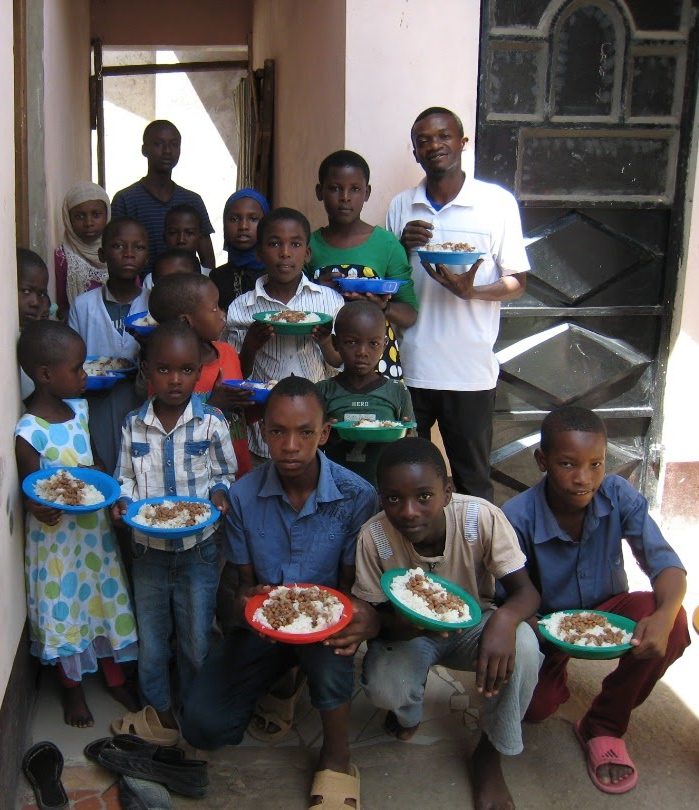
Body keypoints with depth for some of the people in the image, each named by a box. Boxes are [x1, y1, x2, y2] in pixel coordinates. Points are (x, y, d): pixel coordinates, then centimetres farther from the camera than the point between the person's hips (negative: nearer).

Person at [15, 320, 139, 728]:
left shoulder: (79, 408, -3)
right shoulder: (29, 433, -23)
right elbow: (32, 492, -18)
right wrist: (40, 509, -39)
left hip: (95, 529, 6)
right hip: (57, 537, -6)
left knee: (107, 599, 18)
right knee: (64, 610, 11)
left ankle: (116, 678, 39)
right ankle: (73, 689, 35)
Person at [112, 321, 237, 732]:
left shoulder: (211, 422, -10)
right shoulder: (133, 425, -4)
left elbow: (226, 473, 1)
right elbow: (127, 478, 5)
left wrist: (219, 493, -19)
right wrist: (122, 501, -14)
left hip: (199, 549, -2)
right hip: (149, 551, 2)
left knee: (197, 641, 13)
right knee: (150, 640, 16)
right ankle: (158, 707, 37)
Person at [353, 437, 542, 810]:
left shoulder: (482, 518, -29)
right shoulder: (373, 537, -26)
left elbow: (525, 590, -23)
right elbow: (370, 612, -14)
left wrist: (504, 618, -47)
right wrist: (397, 624, -40)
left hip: (473, 624, 0)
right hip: (407, 631, 0)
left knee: (523, 646, -32)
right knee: (383, 688, -31)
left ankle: (489, 752, -2)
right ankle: (408, 711, 13)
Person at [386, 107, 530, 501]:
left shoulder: (498, 202, -2)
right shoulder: (400, 207, 8)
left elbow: (517, 282, -1)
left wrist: (471, 291, -21)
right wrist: (402, 246, -7)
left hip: (471, 370, -3)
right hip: (408, 368, 3)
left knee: (473, 481, 9)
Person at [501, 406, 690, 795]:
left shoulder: (619, 496, -22)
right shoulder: (518, 517, -27)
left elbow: (665, 563, -24)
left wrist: (665, 615, -46)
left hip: (608, 610, 2)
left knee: (673, 625, -29)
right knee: (532, 707, -23)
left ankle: (605, 725, -4)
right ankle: (554, 674, 21)